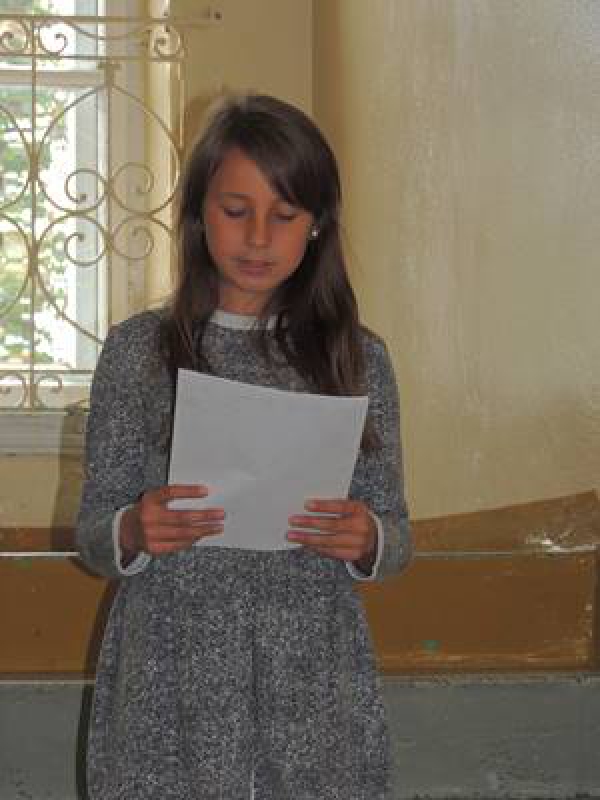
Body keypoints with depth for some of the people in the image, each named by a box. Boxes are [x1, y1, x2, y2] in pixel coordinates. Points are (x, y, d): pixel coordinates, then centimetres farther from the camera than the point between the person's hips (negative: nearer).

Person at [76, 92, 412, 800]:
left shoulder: (357, 358, 3)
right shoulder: (137, 350, 0)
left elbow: (394, 539, 6)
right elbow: (92, 534, 2)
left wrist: (367, 541, -16)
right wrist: (134, 532, -19)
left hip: (314, 690, 1)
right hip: (169, 689, -1)